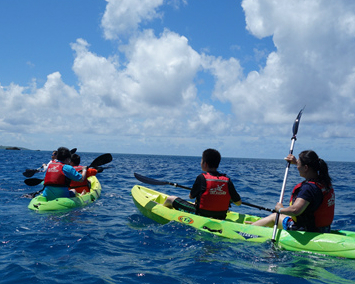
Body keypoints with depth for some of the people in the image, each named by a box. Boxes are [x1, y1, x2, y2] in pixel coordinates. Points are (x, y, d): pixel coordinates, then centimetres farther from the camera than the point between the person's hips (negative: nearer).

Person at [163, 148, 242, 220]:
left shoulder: (201, 178, -16)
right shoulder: (227, 181, -8)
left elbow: (191, 196, -2)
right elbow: (239, 202, -1)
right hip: (220, 217, 5)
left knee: (170, 199, 14)